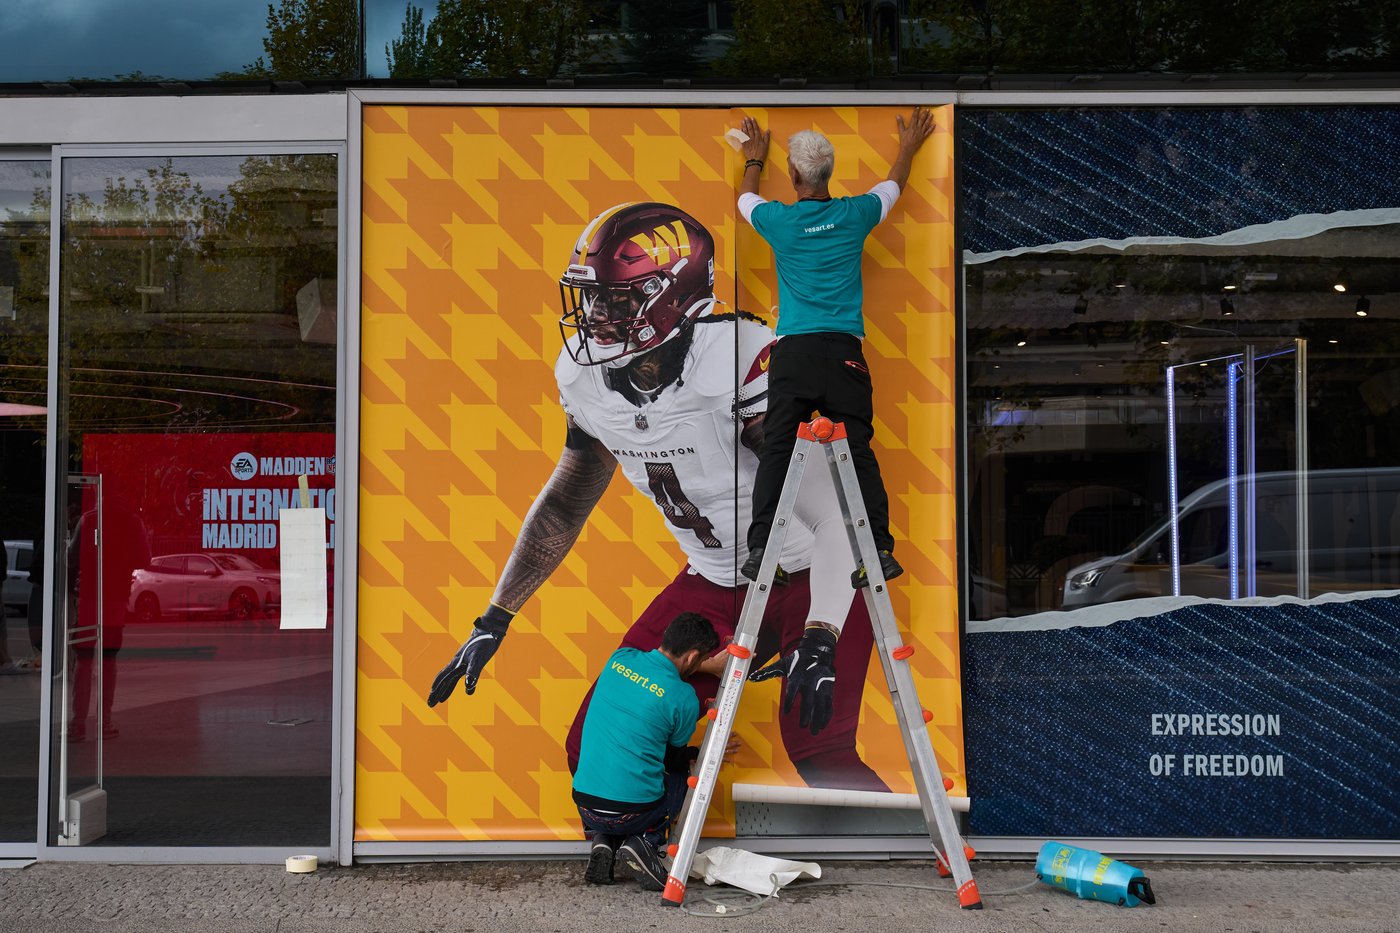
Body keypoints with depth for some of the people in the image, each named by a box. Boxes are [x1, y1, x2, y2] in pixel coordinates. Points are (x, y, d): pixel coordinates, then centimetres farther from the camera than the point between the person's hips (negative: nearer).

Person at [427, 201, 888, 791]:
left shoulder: (748, 363, -27)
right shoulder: (589, 380, -5)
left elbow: (837, 515, -28)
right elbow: (564, 503, 10)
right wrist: (493, 621, 11)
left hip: (810, 580, -6)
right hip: (713, 582, 6)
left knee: (819, 756, -21)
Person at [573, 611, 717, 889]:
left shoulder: (619, 658, 2)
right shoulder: (684, 698, -11)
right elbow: (674, 757, 6)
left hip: (586, 806, 4)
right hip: (634, 812, -4)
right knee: (683, 772, 25)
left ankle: (602, 841, 9)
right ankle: (645, 842, 3)